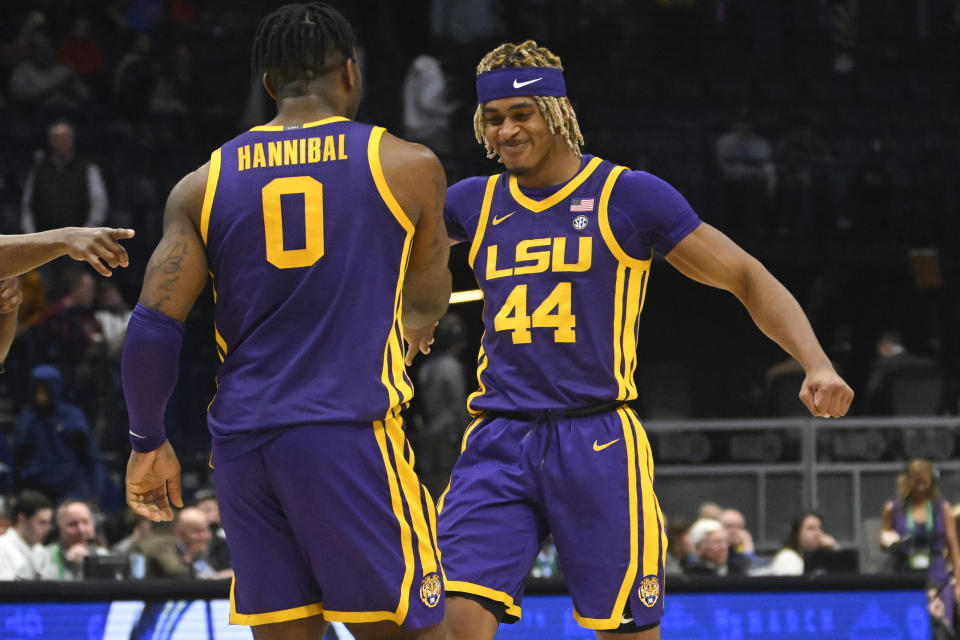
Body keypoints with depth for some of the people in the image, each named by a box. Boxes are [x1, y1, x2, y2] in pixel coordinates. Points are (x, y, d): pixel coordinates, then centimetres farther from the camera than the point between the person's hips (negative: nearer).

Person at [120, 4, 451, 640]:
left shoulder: (203, 185, 9)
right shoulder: (407, 165, 4)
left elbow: (153, 328, 3)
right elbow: (428, 301, 21)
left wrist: (148, 442, 16)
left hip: (242, 443, 4)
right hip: (352, 434, -3)